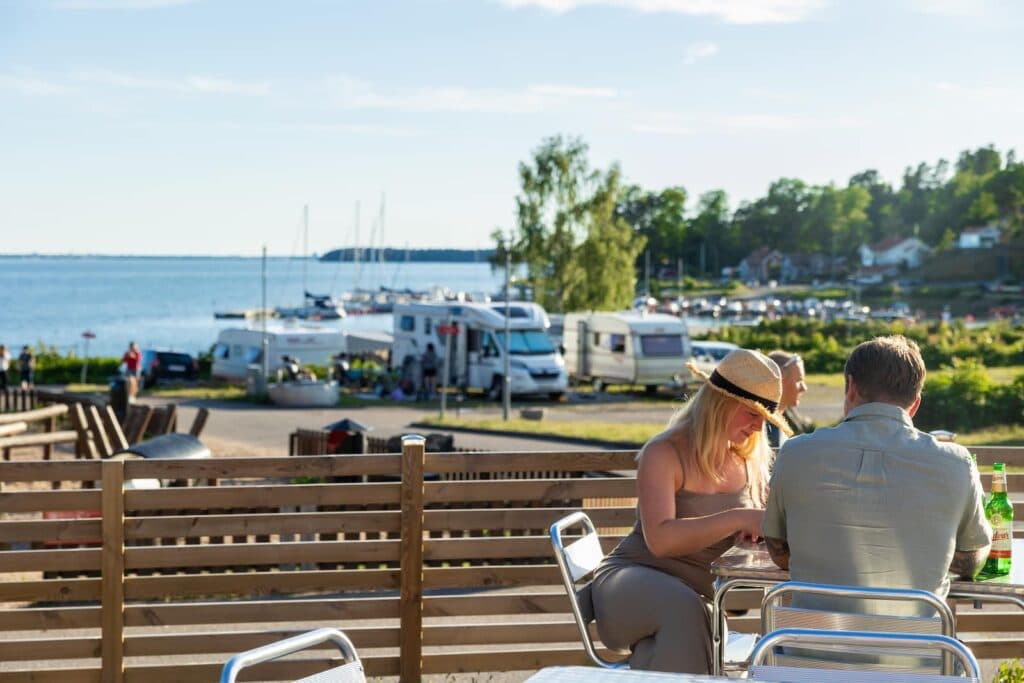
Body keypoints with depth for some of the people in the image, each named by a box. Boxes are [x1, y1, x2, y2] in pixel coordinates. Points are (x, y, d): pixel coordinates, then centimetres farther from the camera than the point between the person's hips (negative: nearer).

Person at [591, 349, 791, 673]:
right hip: (634, 581, -4)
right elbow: (660, 539, -28)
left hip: (698, 595, 5)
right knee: (683, 610, -41)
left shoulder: (747, 459, 7)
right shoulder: (663, 454, -14)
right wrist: (737, 519, -34)